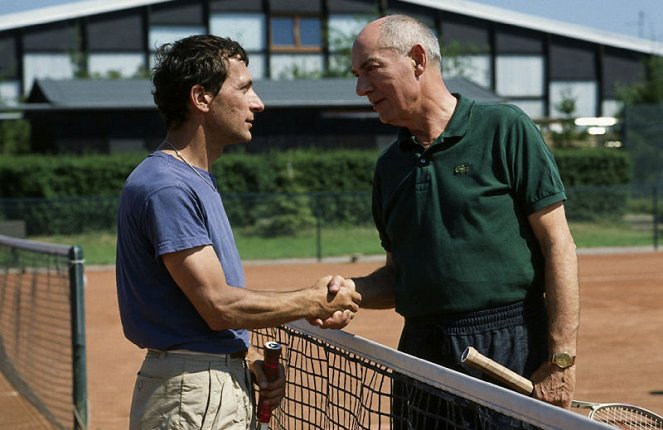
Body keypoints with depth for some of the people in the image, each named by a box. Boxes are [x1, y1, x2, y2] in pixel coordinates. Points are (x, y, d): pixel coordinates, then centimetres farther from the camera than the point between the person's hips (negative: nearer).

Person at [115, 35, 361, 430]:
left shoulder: (201, 181, 15)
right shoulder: (166, 186, -17)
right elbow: (220, 306, -20)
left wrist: (248, 362, 4)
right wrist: (317, 302, -9)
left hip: (229, 382, 9)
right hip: (192, 395, -9)